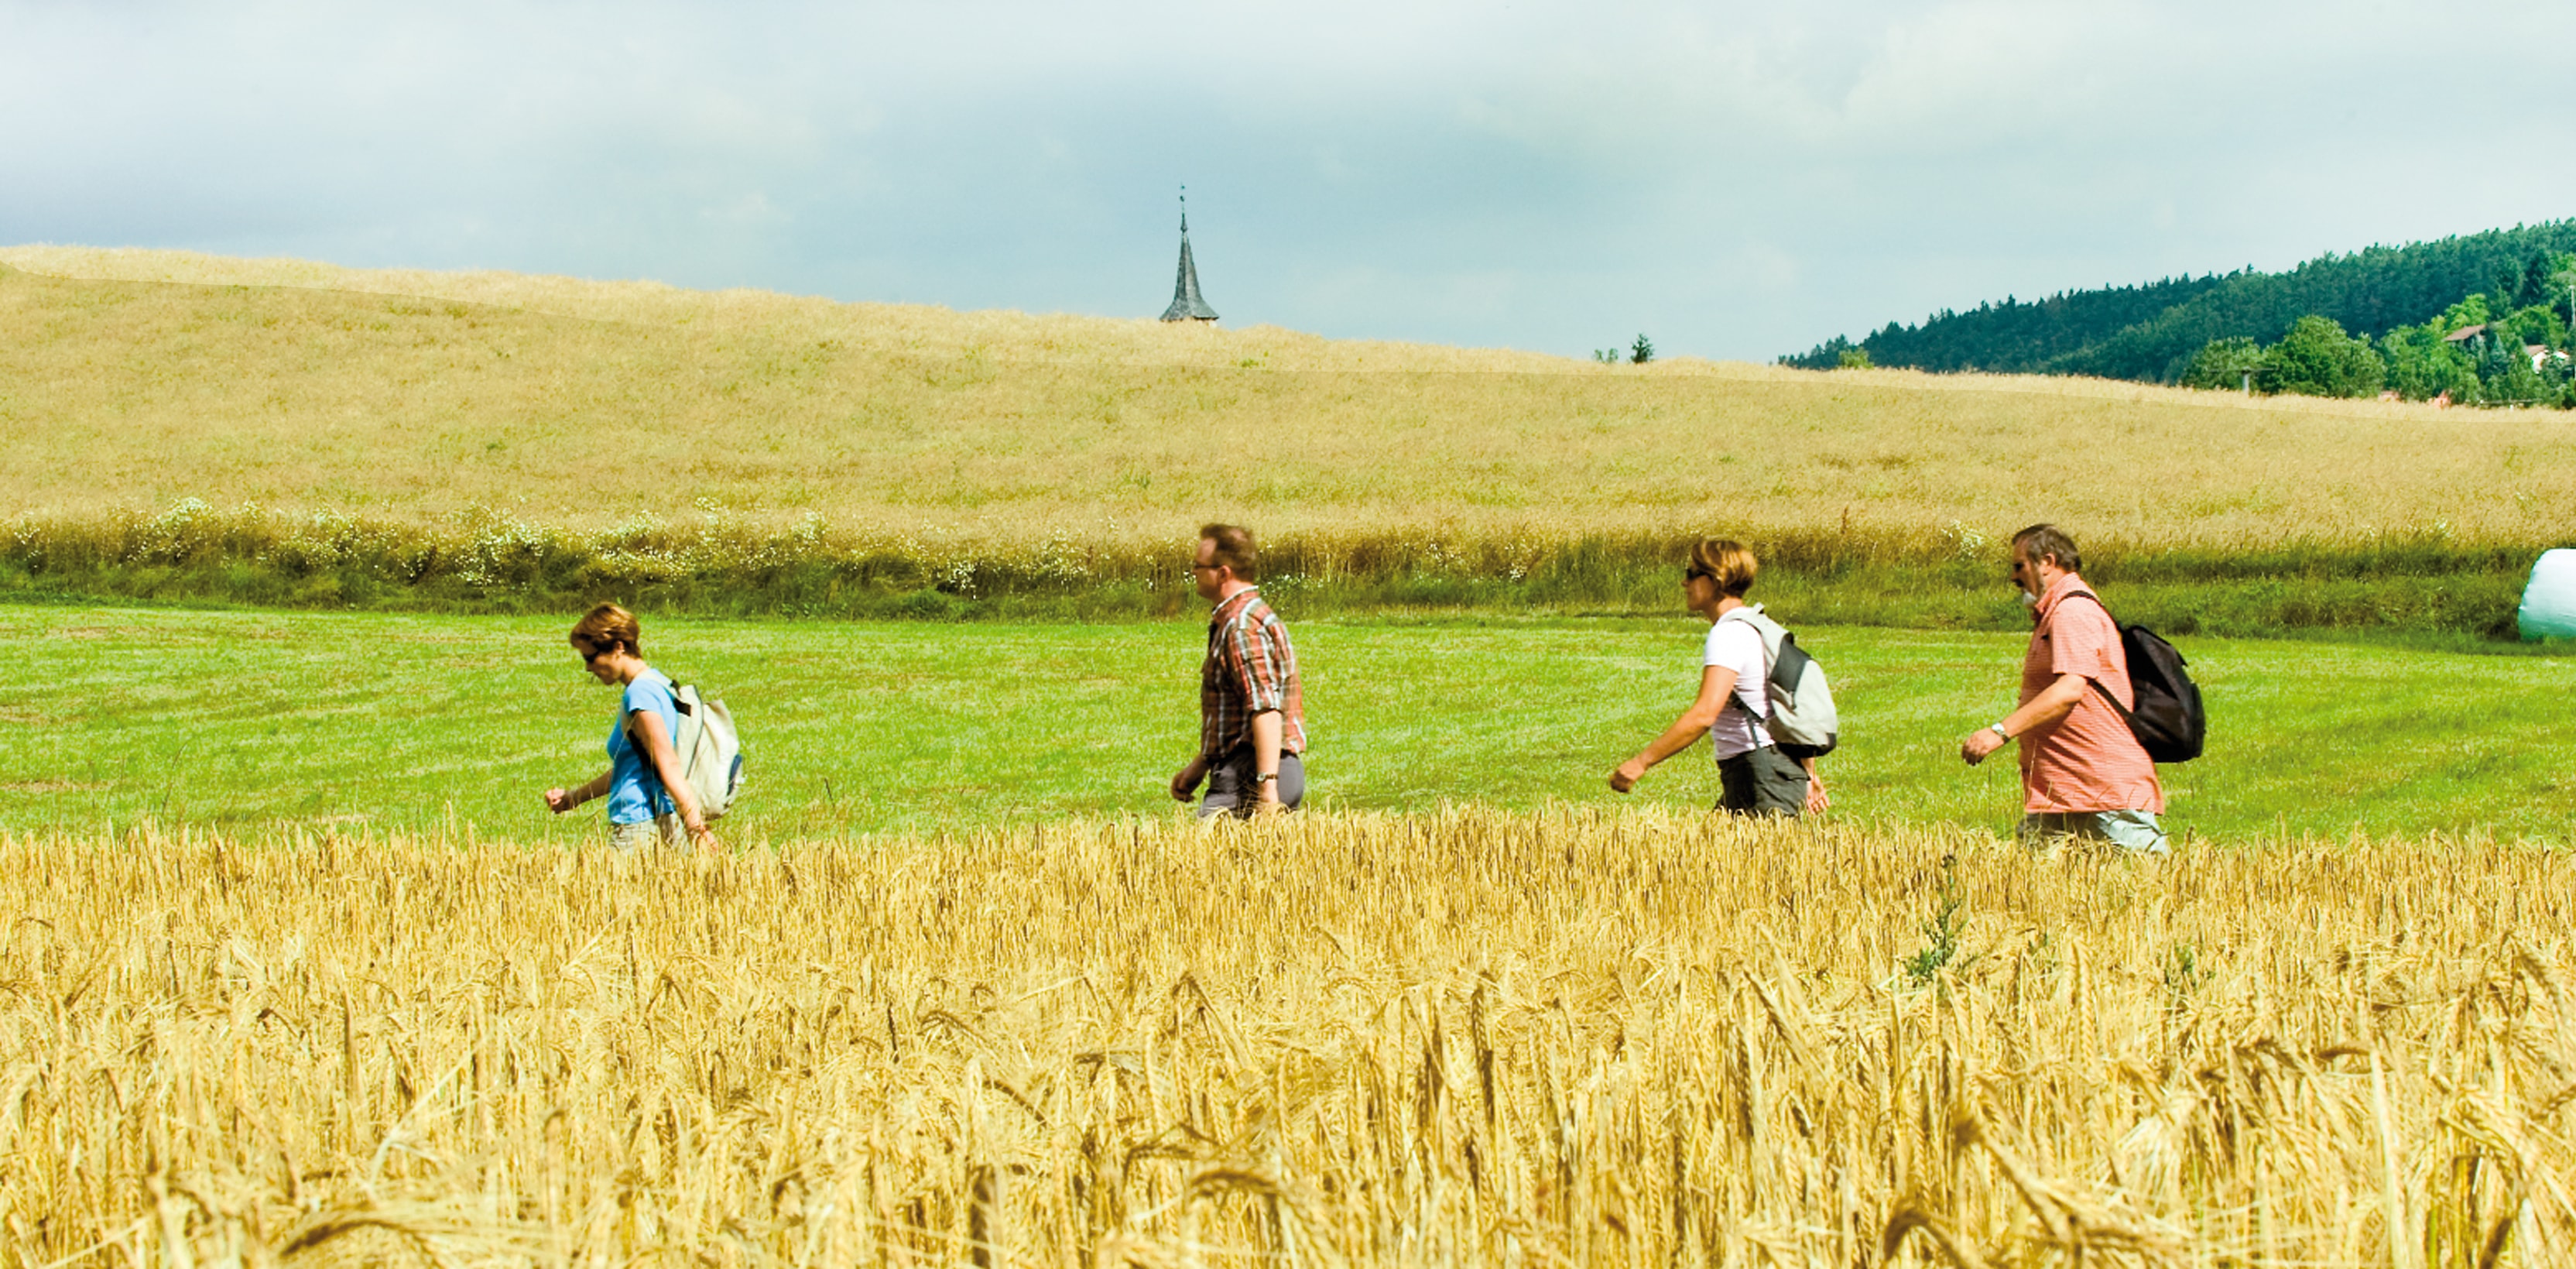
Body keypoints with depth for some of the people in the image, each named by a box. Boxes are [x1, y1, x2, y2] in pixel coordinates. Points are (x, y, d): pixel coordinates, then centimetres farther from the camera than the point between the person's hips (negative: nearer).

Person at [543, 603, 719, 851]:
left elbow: (669, 766, -20)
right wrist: (575, 797, 29)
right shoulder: (655, 683, 17)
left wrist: (697, 830, -25)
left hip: (639, 830, -9)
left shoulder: (640, 694, -13)